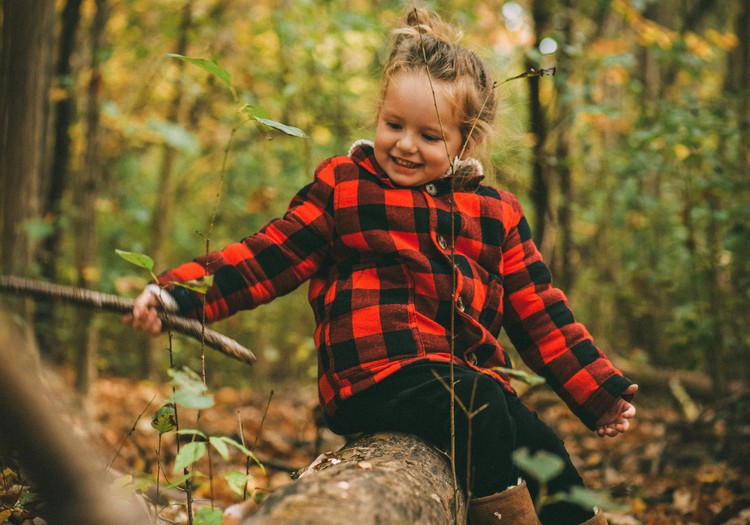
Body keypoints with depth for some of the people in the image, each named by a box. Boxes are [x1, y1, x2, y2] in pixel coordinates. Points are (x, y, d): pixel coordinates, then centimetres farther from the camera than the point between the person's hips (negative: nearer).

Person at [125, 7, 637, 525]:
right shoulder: (342, 187, 6)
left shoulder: (497, 215, 15)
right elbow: (270, 255, 1)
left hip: (475, 380, 5)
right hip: (378, 380, -5)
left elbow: (538, 312, 17)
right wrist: (178, 294, -12)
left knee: (547, 455, -4)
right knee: (477, 401, -30)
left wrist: (599, 391, 12)